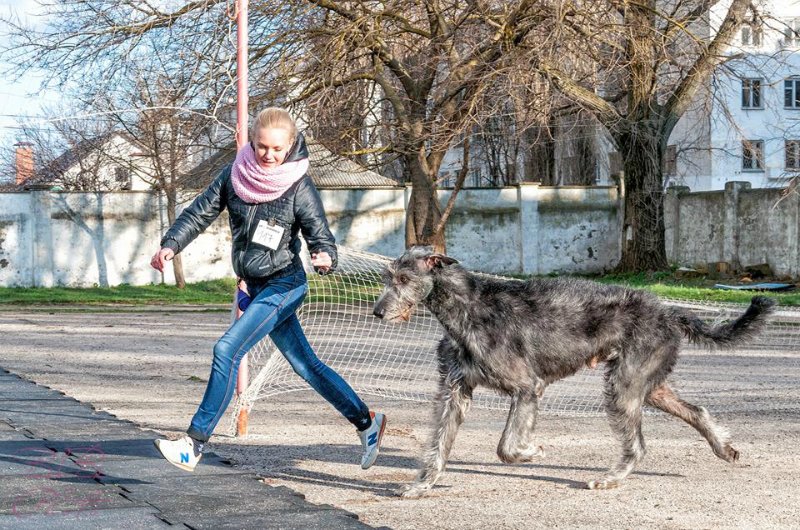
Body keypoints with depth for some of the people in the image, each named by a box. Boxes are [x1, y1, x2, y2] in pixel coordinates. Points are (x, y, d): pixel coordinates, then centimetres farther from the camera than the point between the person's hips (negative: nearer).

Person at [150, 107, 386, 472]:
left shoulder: (299, 188, -14)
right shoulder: (236, 174, 0)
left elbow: (321, 237, -13)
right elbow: (201, 212, 3)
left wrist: (325, 259, -35)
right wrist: (170, 245, -10)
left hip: (283, 284, -6)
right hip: (256, 287, 6)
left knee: (227, 350, -18)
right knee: (307, 365, 13)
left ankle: (195, 443, -13)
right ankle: (366, 422, 27)